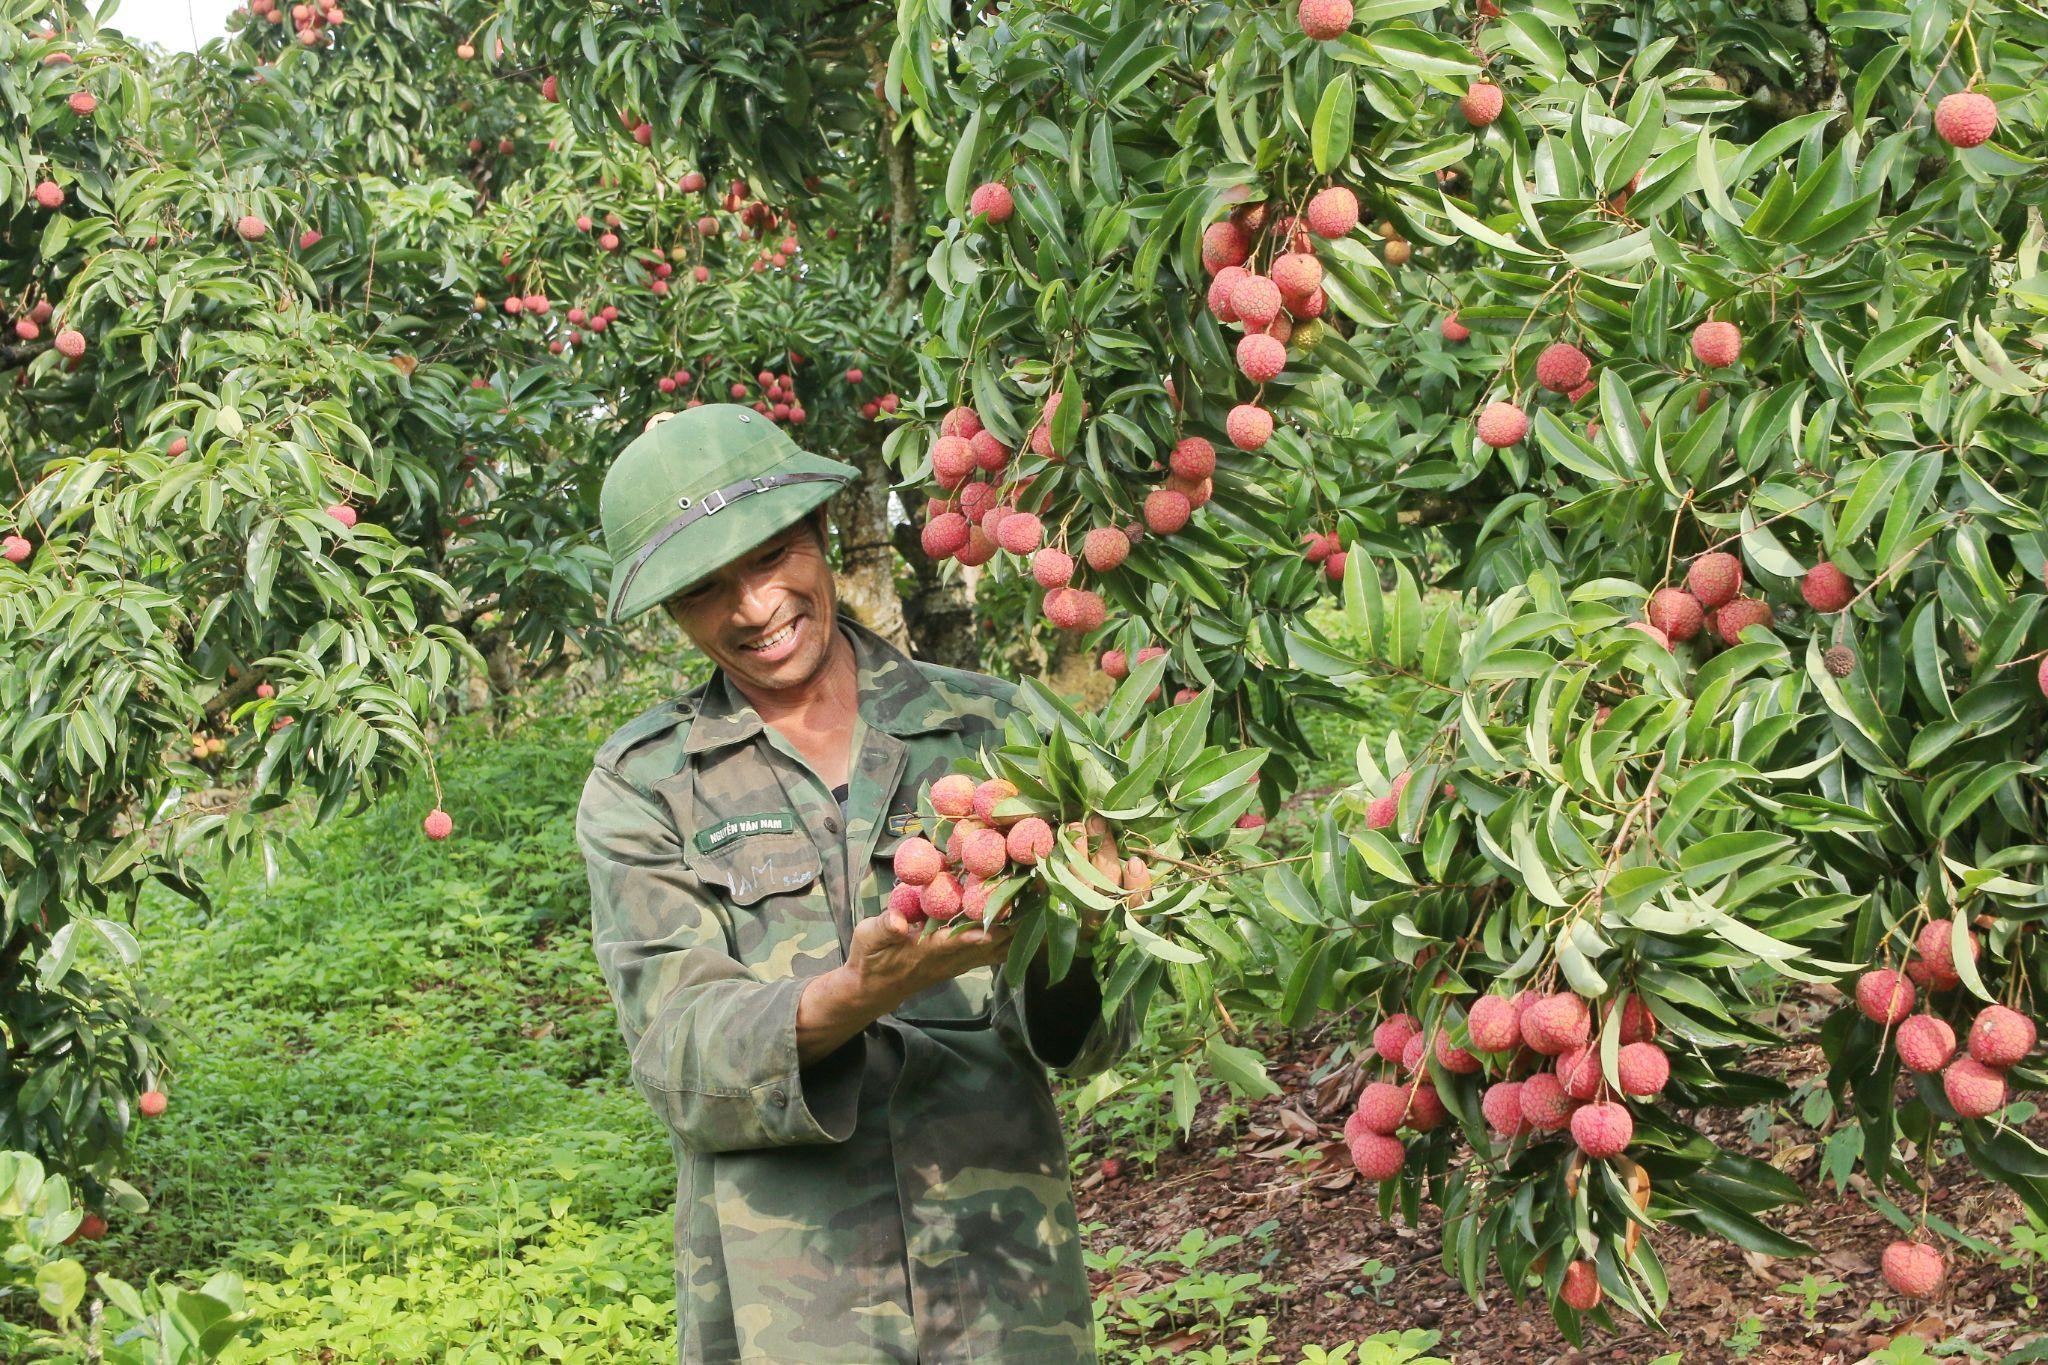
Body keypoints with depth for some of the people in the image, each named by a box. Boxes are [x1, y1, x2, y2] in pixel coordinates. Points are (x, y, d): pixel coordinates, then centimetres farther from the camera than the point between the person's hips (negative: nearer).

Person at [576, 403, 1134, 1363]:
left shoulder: (990, 728, 3)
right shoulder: (642, 787, 0)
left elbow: (1096, 1035, 1)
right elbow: (680, 1060, -10)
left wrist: (1061, 952, -22)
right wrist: (859, 994, -28)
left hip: (1007, 1282, 1)